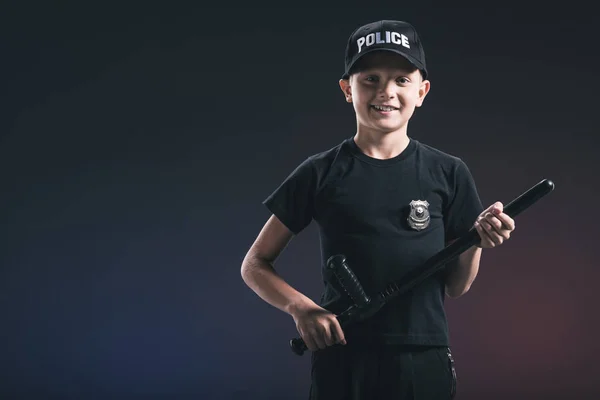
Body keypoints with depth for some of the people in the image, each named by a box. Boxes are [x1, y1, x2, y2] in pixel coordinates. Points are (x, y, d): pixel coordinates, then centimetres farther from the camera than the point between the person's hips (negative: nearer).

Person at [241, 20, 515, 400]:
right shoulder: (320, 173, -2)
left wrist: (477, 241, -13)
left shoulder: (448, 174, 2)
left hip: (425, 362, 1)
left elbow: (456, 287, 6)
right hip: (340, 361, -1)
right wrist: (301, 307, -14)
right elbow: (255, 265, 3)